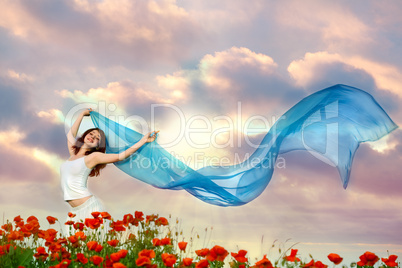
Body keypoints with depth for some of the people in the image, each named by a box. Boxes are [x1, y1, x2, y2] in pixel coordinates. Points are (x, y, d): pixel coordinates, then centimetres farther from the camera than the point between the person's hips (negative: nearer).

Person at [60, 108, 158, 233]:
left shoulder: (93, 156, -1)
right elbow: (71, 134, 32)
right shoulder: (73, 153, 15)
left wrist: (143, 140, -4)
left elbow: (122, 155, -3)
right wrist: (82, 114, 38)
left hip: (89, 207, -6)